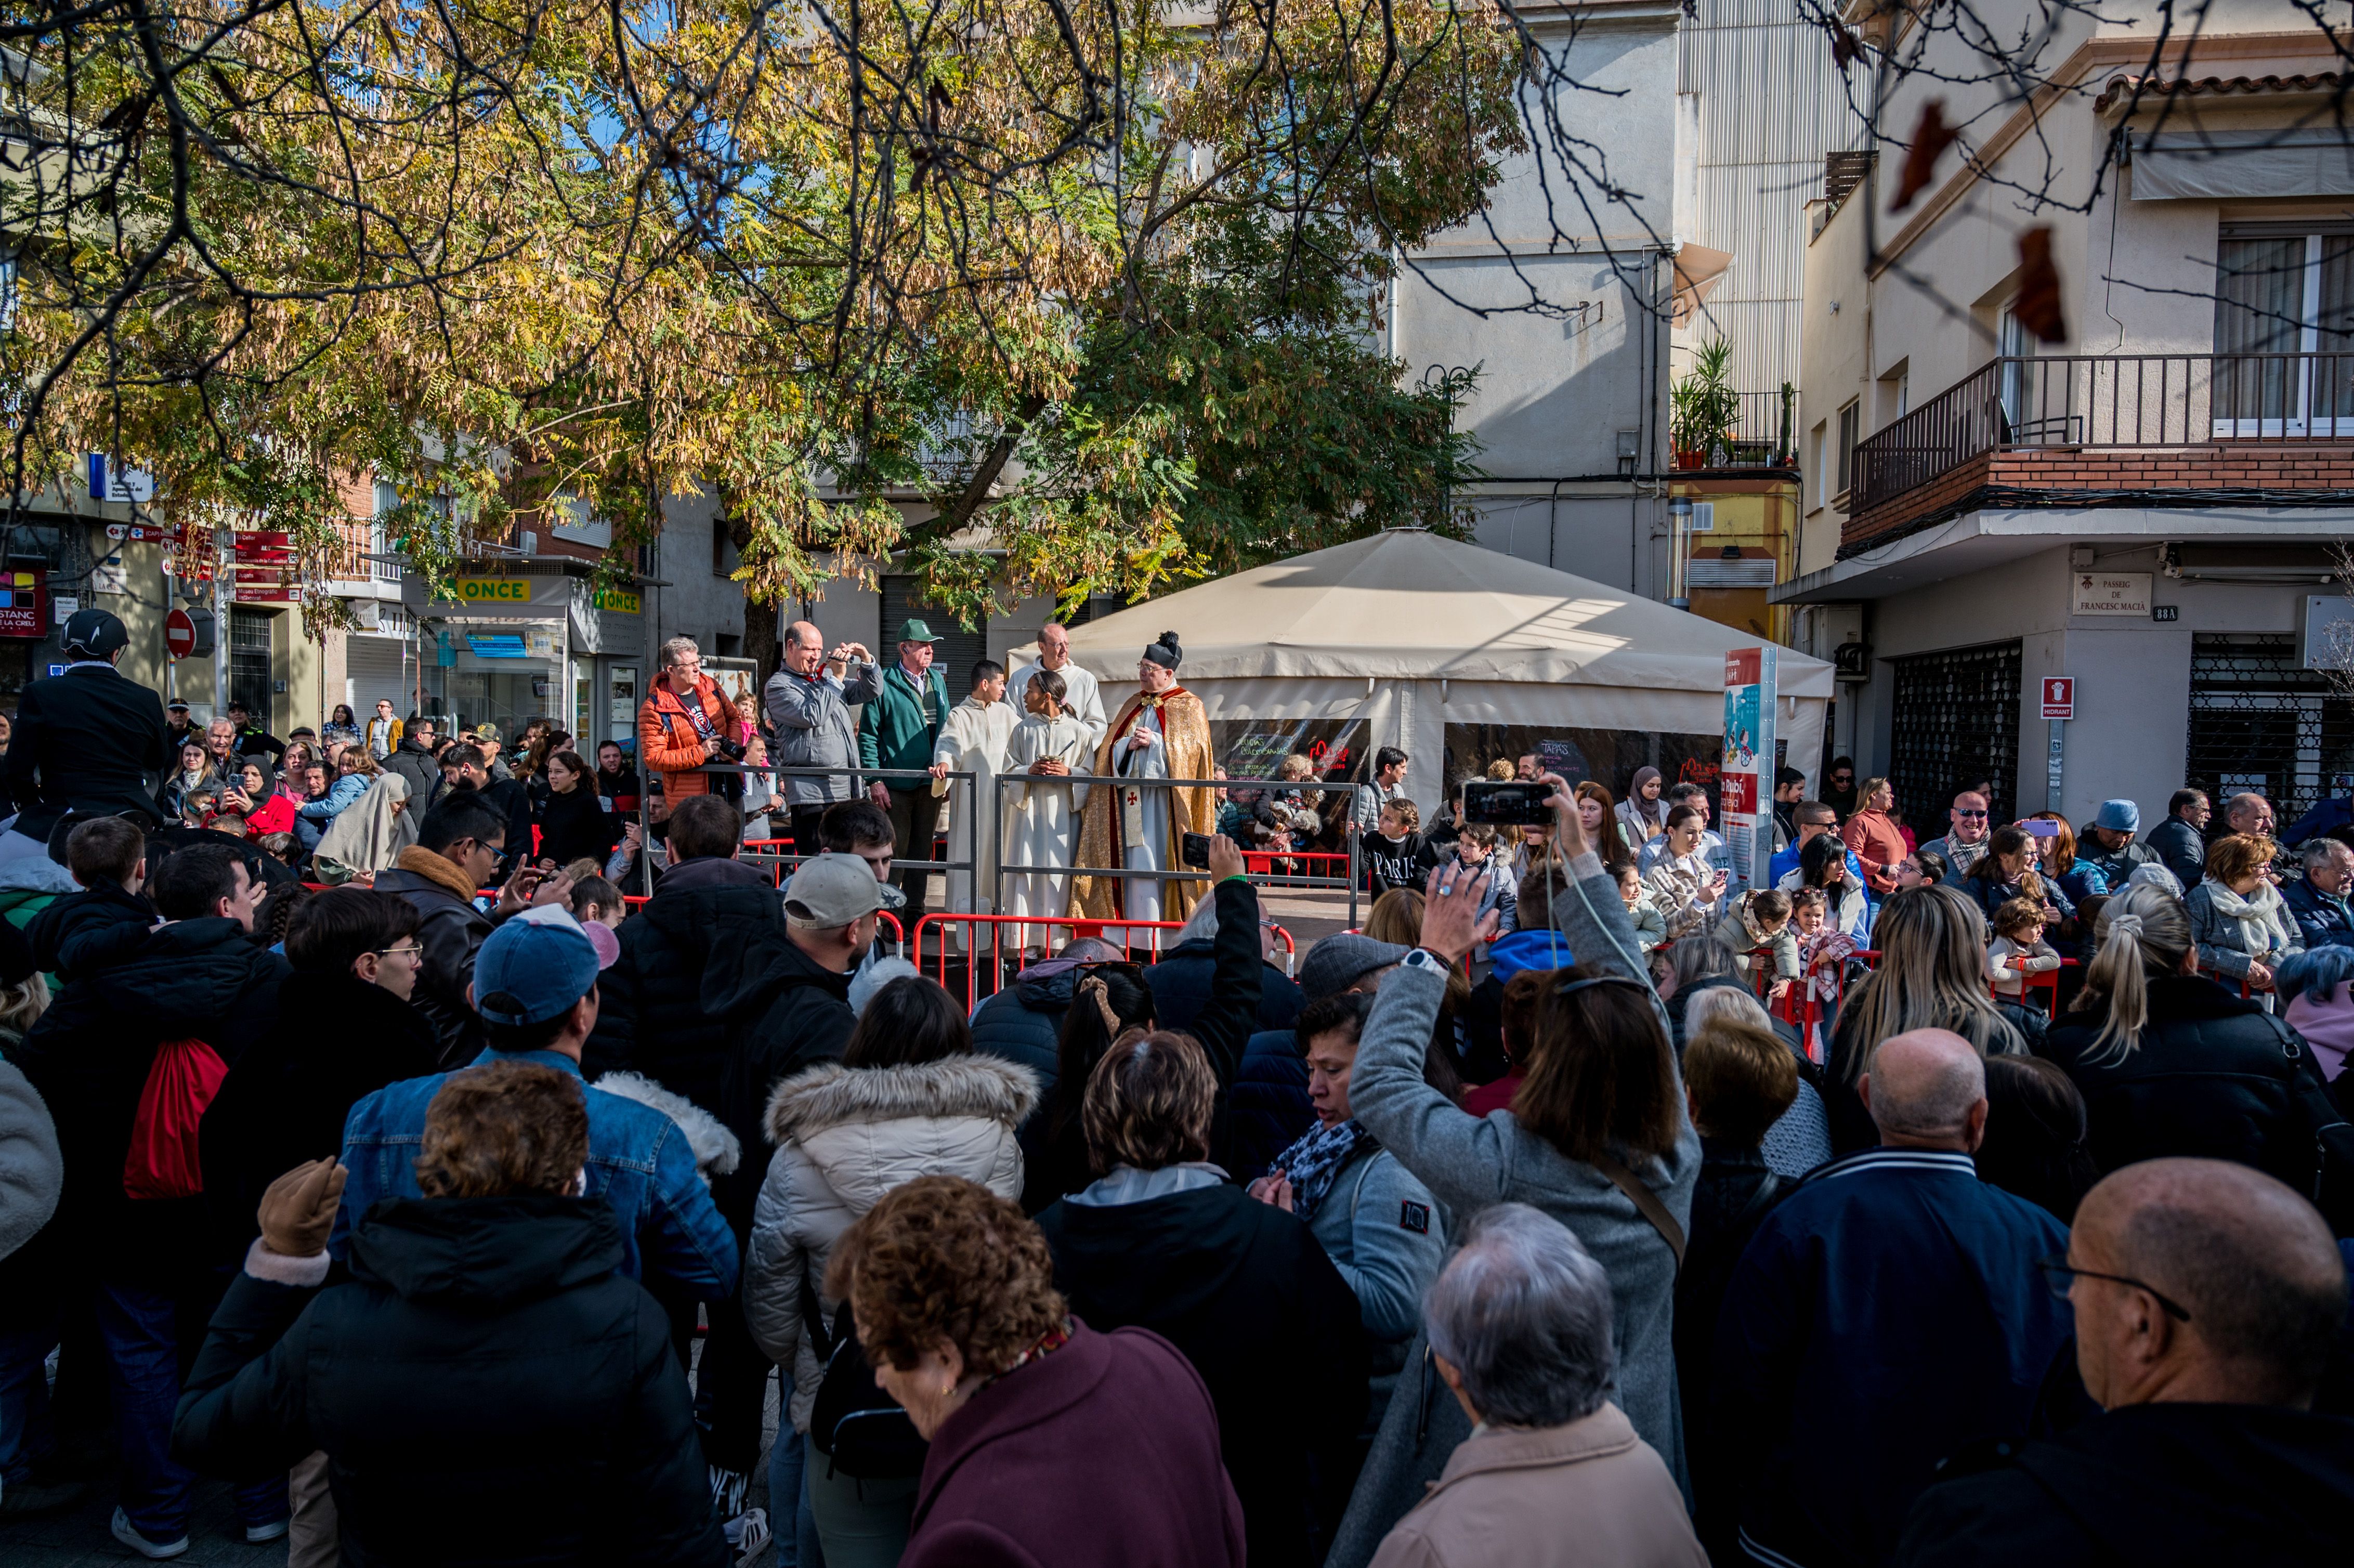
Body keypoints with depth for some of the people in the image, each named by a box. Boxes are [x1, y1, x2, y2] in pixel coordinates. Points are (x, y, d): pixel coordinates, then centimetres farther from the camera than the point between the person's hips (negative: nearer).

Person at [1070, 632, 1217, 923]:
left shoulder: (1188, 706, 3)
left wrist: (1155, 742, -16)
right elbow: (1109, 748, 13)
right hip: (1131, 797, 5)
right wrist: (1128, 745, -9)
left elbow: (1194, 748, -8)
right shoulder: (1132, 705, 18)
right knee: (1135, 863, 1)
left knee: (1159, 861, -8)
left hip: (1164, 799, -5)